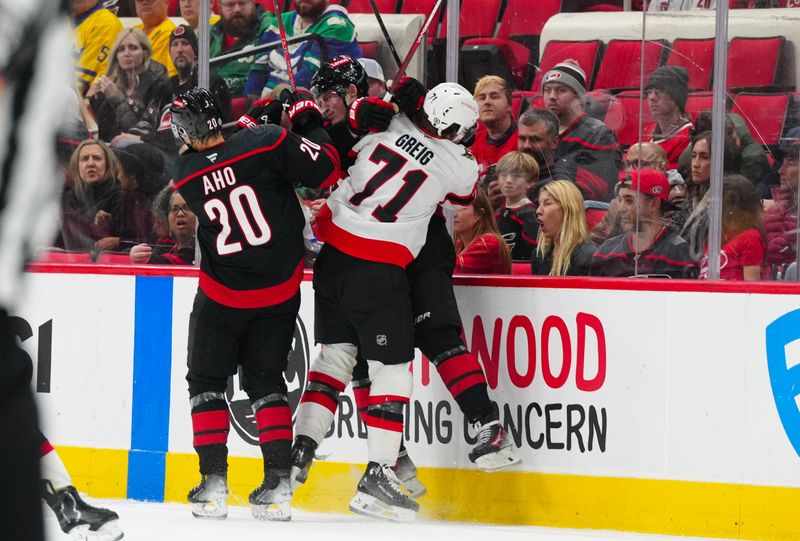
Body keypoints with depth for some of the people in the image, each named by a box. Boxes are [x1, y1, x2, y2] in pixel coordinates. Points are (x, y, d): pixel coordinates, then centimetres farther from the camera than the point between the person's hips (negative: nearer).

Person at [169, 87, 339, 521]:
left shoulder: (185, 175, -11)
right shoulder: (266, 142, -18)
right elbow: (325, 169, -17)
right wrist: (309, 122, -1)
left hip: (223, 295, -1)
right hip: (280, 290, 1)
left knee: (206, 381, 14)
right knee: (265, 381, 14)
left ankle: (213, 484, 3)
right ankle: (278, 484, 3)